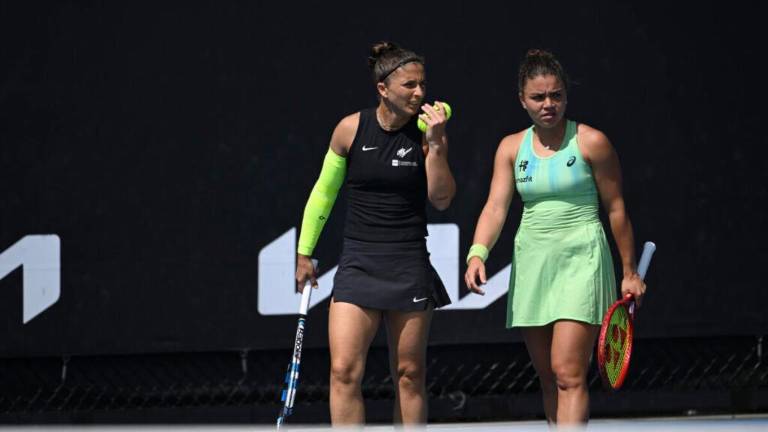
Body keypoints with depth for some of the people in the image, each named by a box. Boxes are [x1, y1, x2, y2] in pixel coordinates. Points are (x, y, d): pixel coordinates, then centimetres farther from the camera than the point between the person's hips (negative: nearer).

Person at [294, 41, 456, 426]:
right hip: (358, 264, 0)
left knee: (409, 375, 6)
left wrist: (435, 144, -17)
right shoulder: (351, 129, -2)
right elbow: (323, 191, 11)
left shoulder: (427, 134, -2)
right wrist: (304, 252, 13)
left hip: (410, 265, 0)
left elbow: (441, 199, -7)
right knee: (344, 370, -12)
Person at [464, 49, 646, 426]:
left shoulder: (591, 142, -4)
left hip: (581, 262, -5)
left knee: (568, 375, -15)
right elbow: (495, 207, -2)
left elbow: (616, 209, 1)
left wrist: (629, 272, 3)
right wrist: (478, 254, -19)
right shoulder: (511, 148, 7)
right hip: (531, 265, 5)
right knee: (548, 378, 8)